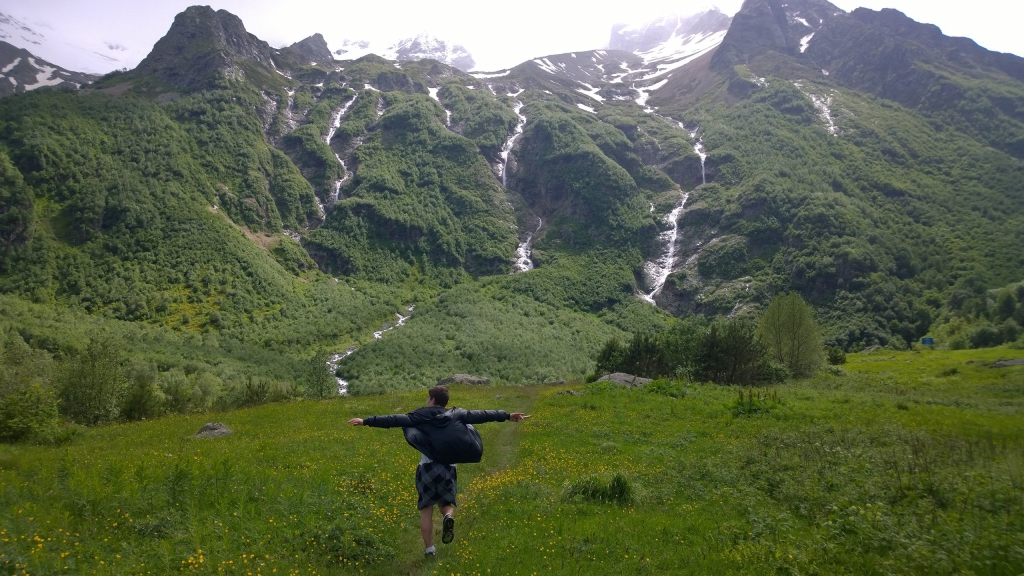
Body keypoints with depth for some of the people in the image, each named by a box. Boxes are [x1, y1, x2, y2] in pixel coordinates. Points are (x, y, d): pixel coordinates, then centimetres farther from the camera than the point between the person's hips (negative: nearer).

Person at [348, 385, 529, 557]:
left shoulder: (419, 416, 2)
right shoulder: (456, 415, 8)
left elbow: (394, 420, -5)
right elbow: (480, 415, 12)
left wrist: (366, 421, -3)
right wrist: (508, 415, 20)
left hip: (427, 468, -2)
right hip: (448, 468, 2)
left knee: (426, 509, 11)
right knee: (446, 503, 20)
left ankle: (430, 549, 7)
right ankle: (448, 516, -15)